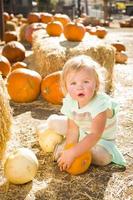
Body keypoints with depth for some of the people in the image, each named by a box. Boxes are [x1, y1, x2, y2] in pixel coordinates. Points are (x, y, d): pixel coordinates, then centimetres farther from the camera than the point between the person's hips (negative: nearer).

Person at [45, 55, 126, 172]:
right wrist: (68, 151, -26)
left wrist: (72, 153, -48)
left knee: (102, 158, -32)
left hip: (102, 138, -4)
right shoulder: (70, 103, -21)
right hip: (82, 131, 4)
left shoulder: (100, 105, -39)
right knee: (52, 121, -4)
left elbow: (95, 135, -43)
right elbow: (73, 131, -16)